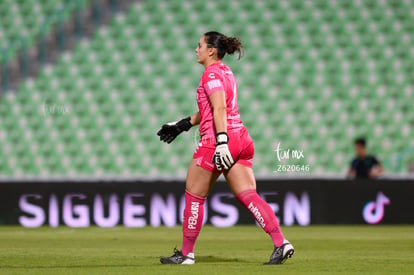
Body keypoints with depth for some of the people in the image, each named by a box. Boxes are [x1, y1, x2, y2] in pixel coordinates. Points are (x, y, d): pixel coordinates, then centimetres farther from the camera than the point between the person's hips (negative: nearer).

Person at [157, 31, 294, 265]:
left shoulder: (212, 73, -9)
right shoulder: (225, 72, 20)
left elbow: (220, 109, -22)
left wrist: (221, 141, -31)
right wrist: (182, 125, 34)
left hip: (216, 141, -9)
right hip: (241, 140, 9)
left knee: (194, 197, 5)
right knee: (249, 196, -1)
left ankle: (187, 253, 12)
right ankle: (281, 243, -16)